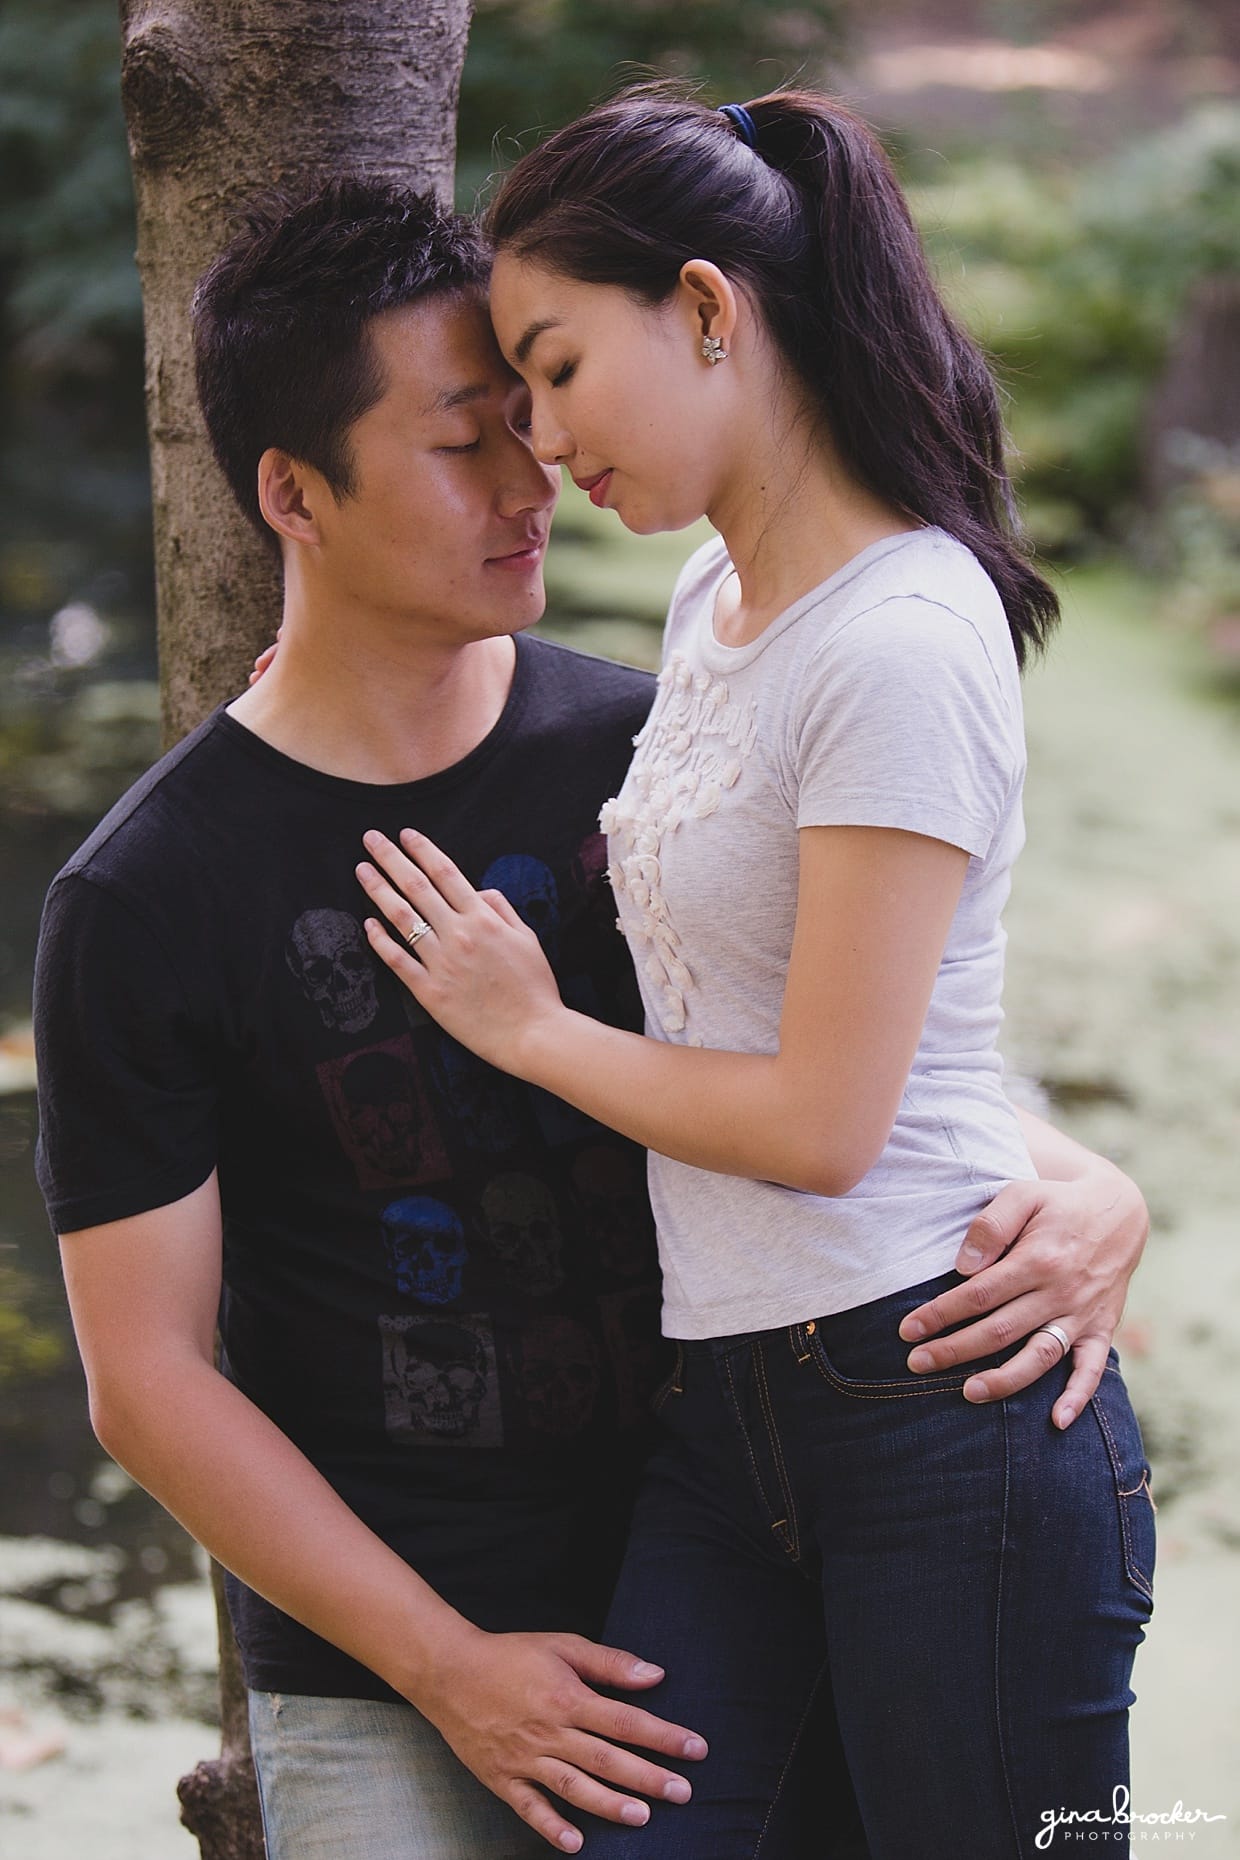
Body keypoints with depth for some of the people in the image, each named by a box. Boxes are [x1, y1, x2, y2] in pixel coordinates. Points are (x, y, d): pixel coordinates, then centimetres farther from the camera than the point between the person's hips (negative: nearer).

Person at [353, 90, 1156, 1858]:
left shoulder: (898, 650, -16)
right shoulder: (713, 597, 13)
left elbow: (821, 1125, -16)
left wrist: (531, 1032, -3)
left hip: (943, 1409, -8)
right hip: (717, 1413, 8)